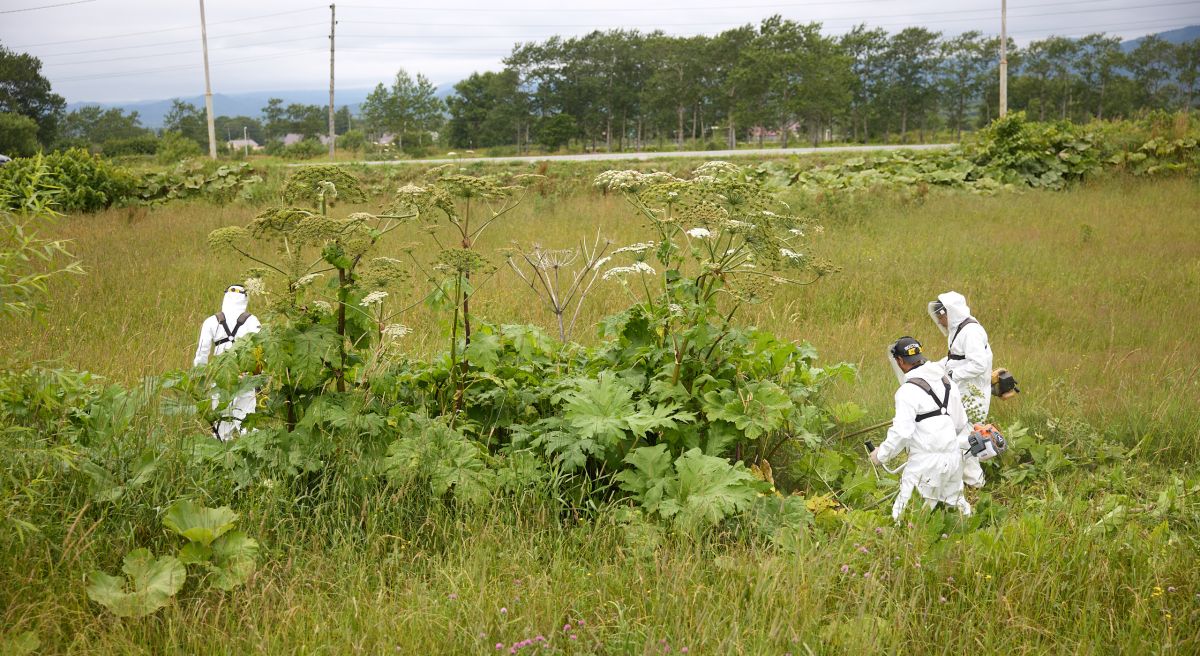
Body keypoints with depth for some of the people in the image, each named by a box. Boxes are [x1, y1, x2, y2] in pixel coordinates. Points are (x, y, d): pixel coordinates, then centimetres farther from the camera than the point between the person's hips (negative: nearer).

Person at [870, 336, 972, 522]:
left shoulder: (908, 390, -13)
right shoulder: (946, 380, 11)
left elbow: (902, 432, -19)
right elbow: (961, 422, 18)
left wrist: (881, 454, -6)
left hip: (926, 461, -8)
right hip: (953, 455, 8)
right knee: (954, 499, 23)